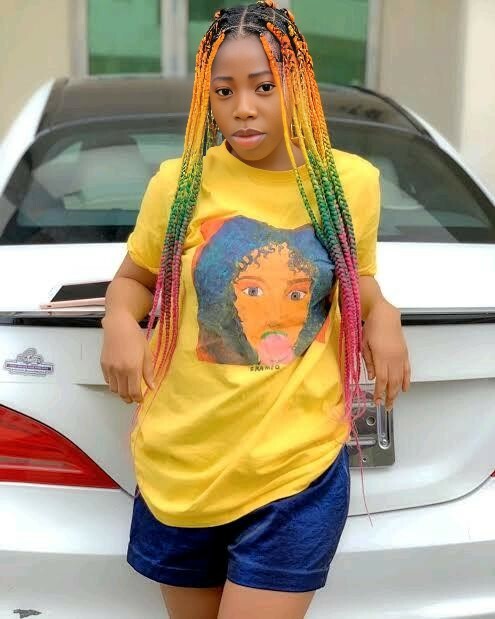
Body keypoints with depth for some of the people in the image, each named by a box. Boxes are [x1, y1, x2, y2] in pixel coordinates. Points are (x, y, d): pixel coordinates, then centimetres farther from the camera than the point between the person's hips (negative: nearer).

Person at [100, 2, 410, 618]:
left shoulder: (352, 181, -4)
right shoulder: (178, 183, -7)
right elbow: (133, 276, 9)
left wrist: (381, 313, -7)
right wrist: (119, 323, -12)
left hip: (299, 469, -1)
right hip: (179, 466, 2)